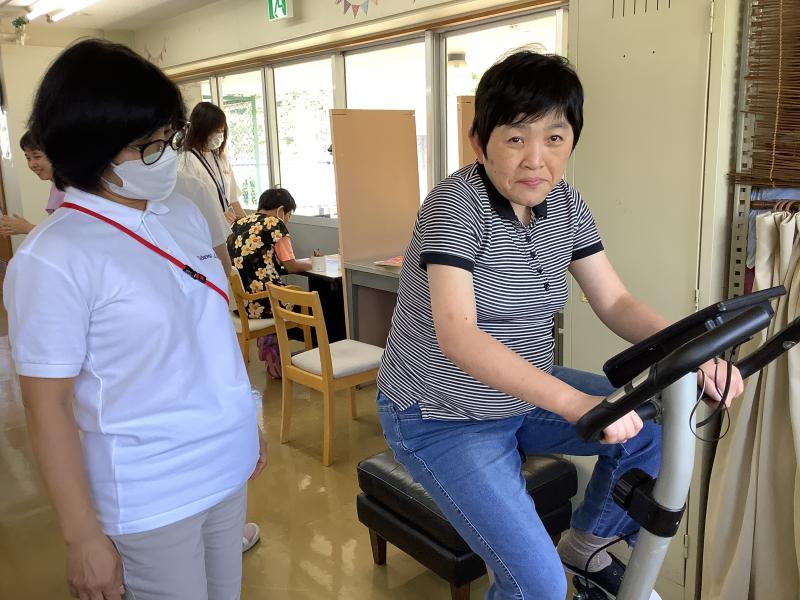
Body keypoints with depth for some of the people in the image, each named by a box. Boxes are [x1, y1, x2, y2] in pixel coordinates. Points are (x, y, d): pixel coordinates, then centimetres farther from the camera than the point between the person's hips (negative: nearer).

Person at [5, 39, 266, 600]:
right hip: (151, 496, -6)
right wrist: (83, 537, -10)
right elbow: (47, 406, -14)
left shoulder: (186, 215, 1)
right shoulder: (53, 258, -18)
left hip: (228, 467, 6)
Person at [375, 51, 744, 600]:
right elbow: (456, 335, -35)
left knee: (655, 431, -1)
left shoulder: (565, 206, -2)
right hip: (442, 417, -7)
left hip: (525, 394, 7)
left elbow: (616, 302, -2)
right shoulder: (456, 205, -23)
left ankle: (588, 544, 20)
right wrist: (575, 403, -44)